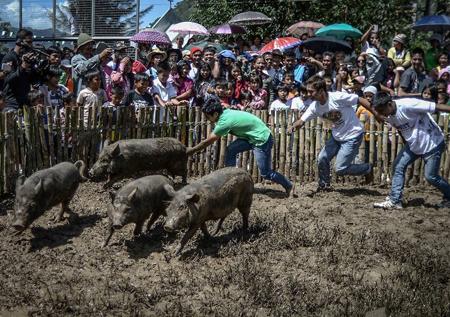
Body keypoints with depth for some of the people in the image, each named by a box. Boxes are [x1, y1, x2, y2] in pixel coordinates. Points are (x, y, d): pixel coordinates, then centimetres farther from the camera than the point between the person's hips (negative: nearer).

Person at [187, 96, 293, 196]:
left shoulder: (225, 121, -25)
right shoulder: (225, 113, -1)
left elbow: (207, 141, -15)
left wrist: (192, 150, -5)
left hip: (262, 139, -9)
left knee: (265, 173, -2)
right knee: (230, 150, -2)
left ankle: (288, 186, 19)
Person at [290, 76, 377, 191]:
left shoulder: (338, 97, -27)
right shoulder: (315, 106, -7)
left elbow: (361, 100, -19)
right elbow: (301, 121, -8)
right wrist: (295, 126, -31)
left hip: (352, 135, -7)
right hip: (336, 136, 7)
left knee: (341, 169, -9)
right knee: (322, 159, 4)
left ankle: (367, 169, 16)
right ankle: (324, 185, 27)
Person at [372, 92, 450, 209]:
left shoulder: (408, 105, -30)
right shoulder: (389, 117, -5)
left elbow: (437, 107, -28)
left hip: (433, 143, -7)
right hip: (413, 144, 7)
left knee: (431, 176, -2)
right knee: (398, 166, -4)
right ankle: (394, 201, 0)